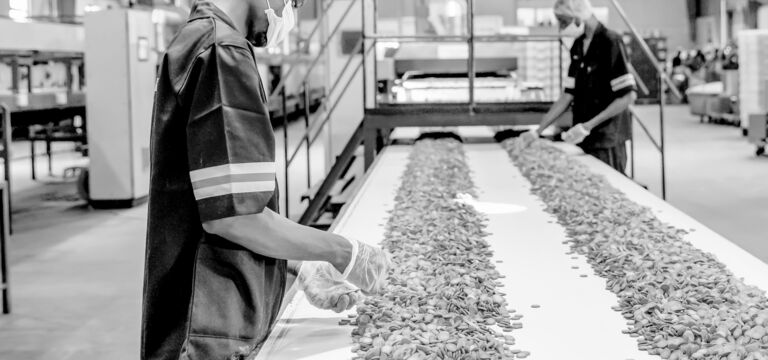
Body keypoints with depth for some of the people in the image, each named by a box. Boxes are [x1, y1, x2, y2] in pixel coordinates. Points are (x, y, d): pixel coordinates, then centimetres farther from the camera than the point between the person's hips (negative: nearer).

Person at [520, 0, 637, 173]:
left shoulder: (610, 43, -12)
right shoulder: (578, 47, 10)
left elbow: (628, 96, -16)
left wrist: (587, 126, -19)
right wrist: (538, 131, 6)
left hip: (607, 140, -7)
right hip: (583, 140, 7)